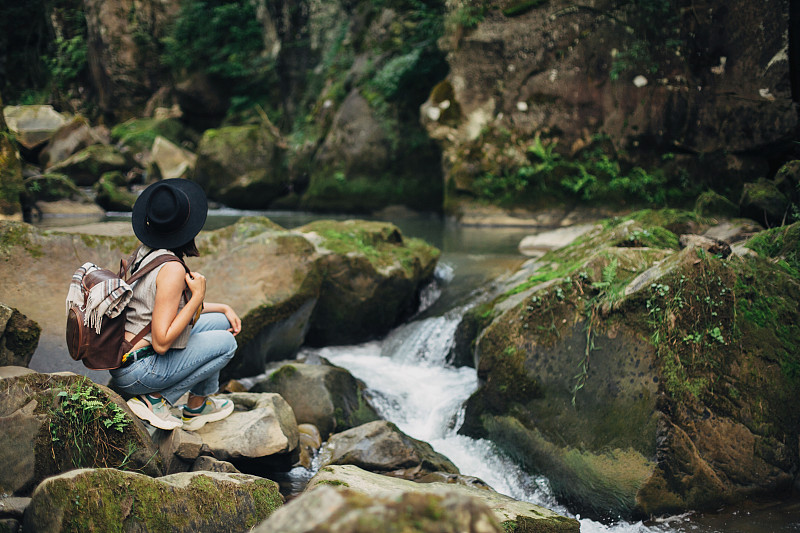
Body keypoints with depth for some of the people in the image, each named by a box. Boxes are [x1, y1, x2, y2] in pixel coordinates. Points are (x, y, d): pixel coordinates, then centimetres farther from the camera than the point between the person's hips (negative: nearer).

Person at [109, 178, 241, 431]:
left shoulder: (145, 252, 4)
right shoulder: (171, 269, -24)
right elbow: (161, 342, -25)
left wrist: (223, 308, 15)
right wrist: (197, 296, -19)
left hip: (121, 356, 9)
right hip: (135, 373, -9)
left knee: (220, 322, 14)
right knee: (225, 342, -2)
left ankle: (197, 407, 20)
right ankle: (156, 400, 5)